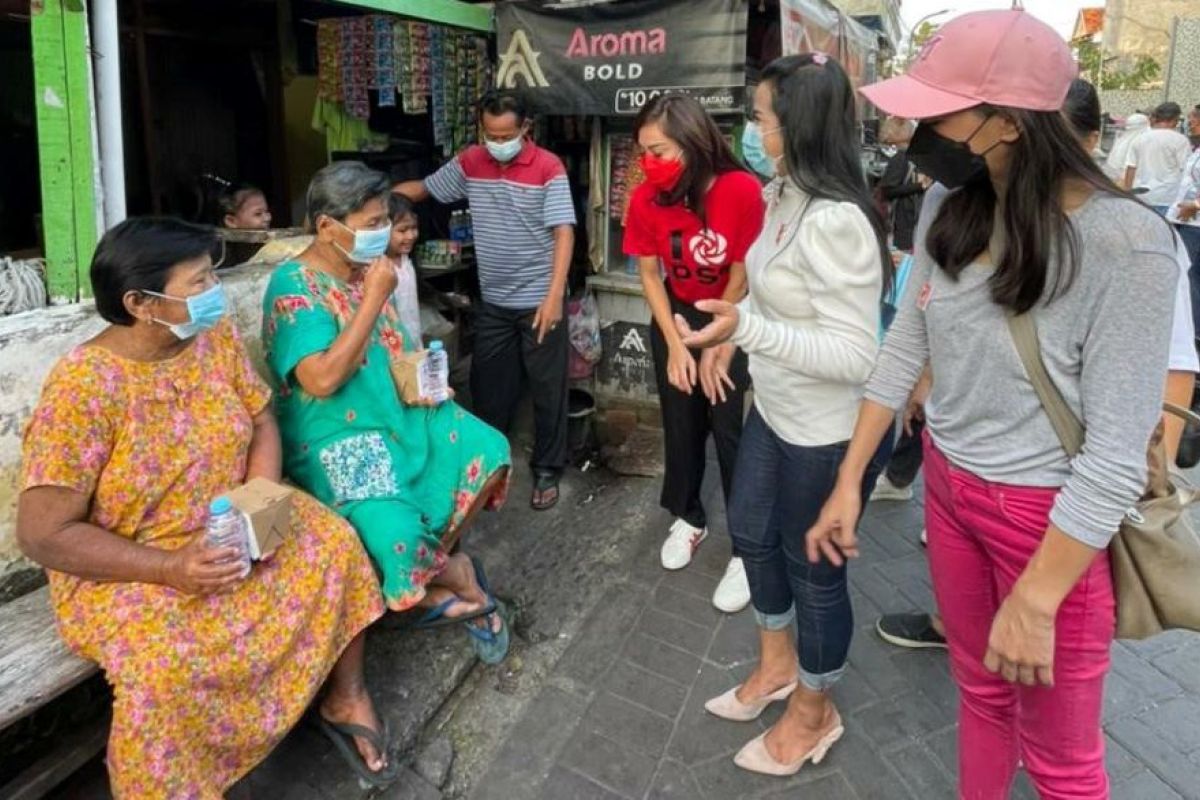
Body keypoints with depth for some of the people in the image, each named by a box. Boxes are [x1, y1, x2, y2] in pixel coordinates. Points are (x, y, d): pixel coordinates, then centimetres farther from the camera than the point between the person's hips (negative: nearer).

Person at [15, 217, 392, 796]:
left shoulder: (215, 337, -7)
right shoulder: (83, 386, -25)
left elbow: (261, 422, 2)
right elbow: (43, 533, -21)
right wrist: (171, 568, -27)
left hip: (230, 533, 6)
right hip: (126, 572, -5)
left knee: (334, 542, -10)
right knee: (161, 666, -31)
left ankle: (347, 696, 9)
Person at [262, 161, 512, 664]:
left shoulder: (368, 270, 7)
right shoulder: (293, 286, -15)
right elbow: (322, 379, -27)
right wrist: (375, 298, -23)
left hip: (397, 413, 8)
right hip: (335, 438, -7)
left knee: (488, 451, -8)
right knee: (394, 532, -30)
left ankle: (438, 567, 8)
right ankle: (460, 578, 4)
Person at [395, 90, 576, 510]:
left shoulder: (548, 167, -11)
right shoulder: (469, 162, 3)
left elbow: (564, 231, -16)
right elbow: (422, 188, 14)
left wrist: (554, 295, -25)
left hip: (539, 300, -4)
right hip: (492, 301, 5)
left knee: (547, 387, 6)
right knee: (487, 386, 14)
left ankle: (547, 470, 21)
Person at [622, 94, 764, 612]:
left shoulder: (742, 190, -25)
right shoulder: (646, 199, -14)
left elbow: (741, 277, -16)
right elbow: (649, 276, -4)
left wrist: (717, 349, -10)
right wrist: (675, 345, -8)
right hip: (676, 317, 4)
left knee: (732, 432, -2)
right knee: (681, 425, 12)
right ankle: (689, 518, 35)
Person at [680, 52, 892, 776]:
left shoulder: (834, 221, -28)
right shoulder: (786, 196, 1)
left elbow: (855, 356, -29)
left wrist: (746, 328, -34)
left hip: (829, 433, -9)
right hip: (776, 413, 9)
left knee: (815, 570, 10)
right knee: (752, 533, 23)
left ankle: (814, 713, 37)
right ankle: (777, 665, 49)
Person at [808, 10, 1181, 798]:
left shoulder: (1125, 244, -23)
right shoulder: (954, 215, -3)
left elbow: (1119, 453, -22)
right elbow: (903, 350, 3)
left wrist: (1035, 600, -20)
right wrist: (849, 483, 4)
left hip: (1048, 517, -5)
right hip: (947, 489, 6)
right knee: (981, 695, 25)